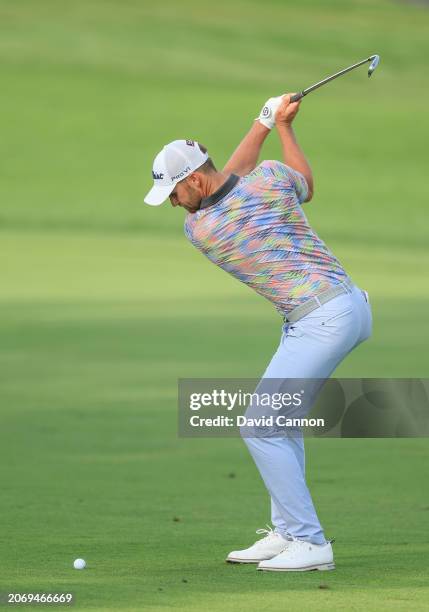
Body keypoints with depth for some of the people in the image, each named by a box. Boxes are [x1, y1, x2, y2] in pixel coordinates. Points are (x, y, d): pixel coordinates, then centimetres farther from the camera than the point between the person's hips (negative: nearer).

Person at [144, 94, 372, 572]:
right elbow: (306, 187, 21)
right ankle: (287, 533, 19)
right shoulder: (269, 179, -2)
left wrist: (264, 124, 11)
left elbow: (231, 177, 7)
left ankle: (310, 543, -8)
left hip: (323, 320, -9)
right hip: (346, 304, 9)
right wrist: (282, 125, 25)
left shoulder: (196, 230, -11)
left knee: (260, 426, -7)